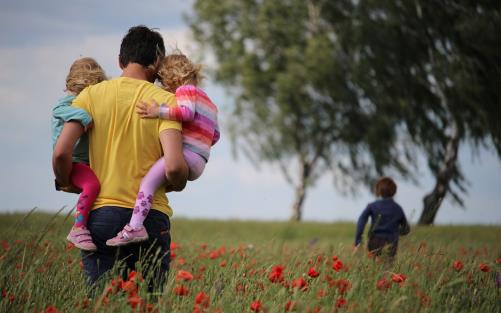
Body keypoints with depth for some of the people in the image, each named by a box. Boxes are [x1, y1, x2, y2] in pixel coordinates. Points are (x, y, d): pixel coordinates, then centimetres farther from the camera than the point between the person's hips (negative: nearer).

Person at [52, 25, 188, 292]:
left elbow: (61, 153, -6)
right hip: (151, 216, -1)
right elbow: (174, 167, -14)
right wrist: (177, 184, 9)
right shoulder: (165, 101, -1)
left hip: (100, 213, 1)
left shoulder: (92, 95, 4)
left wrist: (66, 184, 14)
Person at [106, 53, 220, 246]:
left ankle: (135, 227, -42)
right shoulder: (208, 102, 30)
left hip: (186, 154, -11)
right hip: (199, 162, 11)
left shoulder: (186, 89, 3)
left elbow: (187, 112, -19)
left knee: (148, 180, -25)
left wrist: (159, 112, -25)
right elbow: (215, 135, 31)